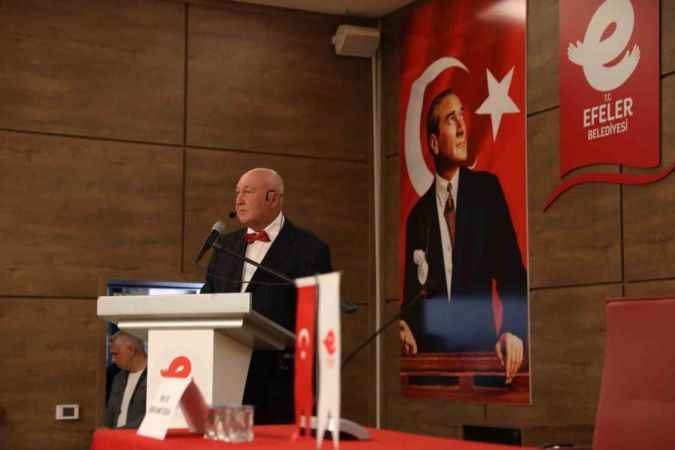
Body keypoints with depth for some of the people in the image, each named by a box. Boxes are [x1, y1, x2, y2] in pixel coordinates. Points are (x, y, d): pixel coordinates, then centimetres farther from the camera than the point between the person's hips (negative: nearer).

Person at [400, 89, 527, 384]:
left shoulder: (487, 189, 4)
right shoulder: (418, 214, 7)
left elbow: (511, 269, -1)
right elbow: (411, 293, 10)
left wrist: (514, 330, -16)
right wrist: (404, 327, -12)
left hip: (480, 348, -1)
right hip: (432, 353, 2)